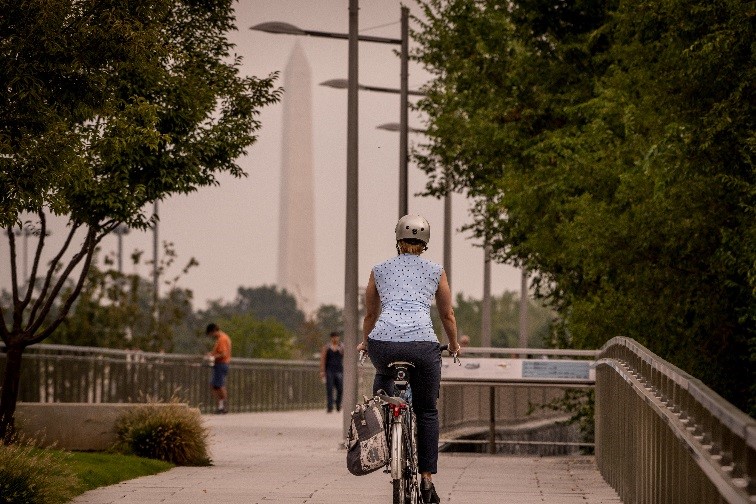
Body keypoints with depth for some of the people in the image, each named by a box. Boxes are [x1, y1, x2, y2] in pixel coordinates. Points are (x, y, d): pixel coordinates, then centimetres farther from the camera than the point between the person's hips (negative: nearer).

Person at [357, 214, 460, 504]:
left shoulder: (380, 271, 21)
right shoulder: (435, 272, 18)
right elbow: (448, 316, 26)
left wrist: (365, 343, 49)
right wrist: (453, 345, 44)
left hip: (382, 342, 1)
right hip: (422, 344, -1)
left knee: (384, 375, 37)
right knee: (427, 411, 15)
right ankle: (427, 477, 8)